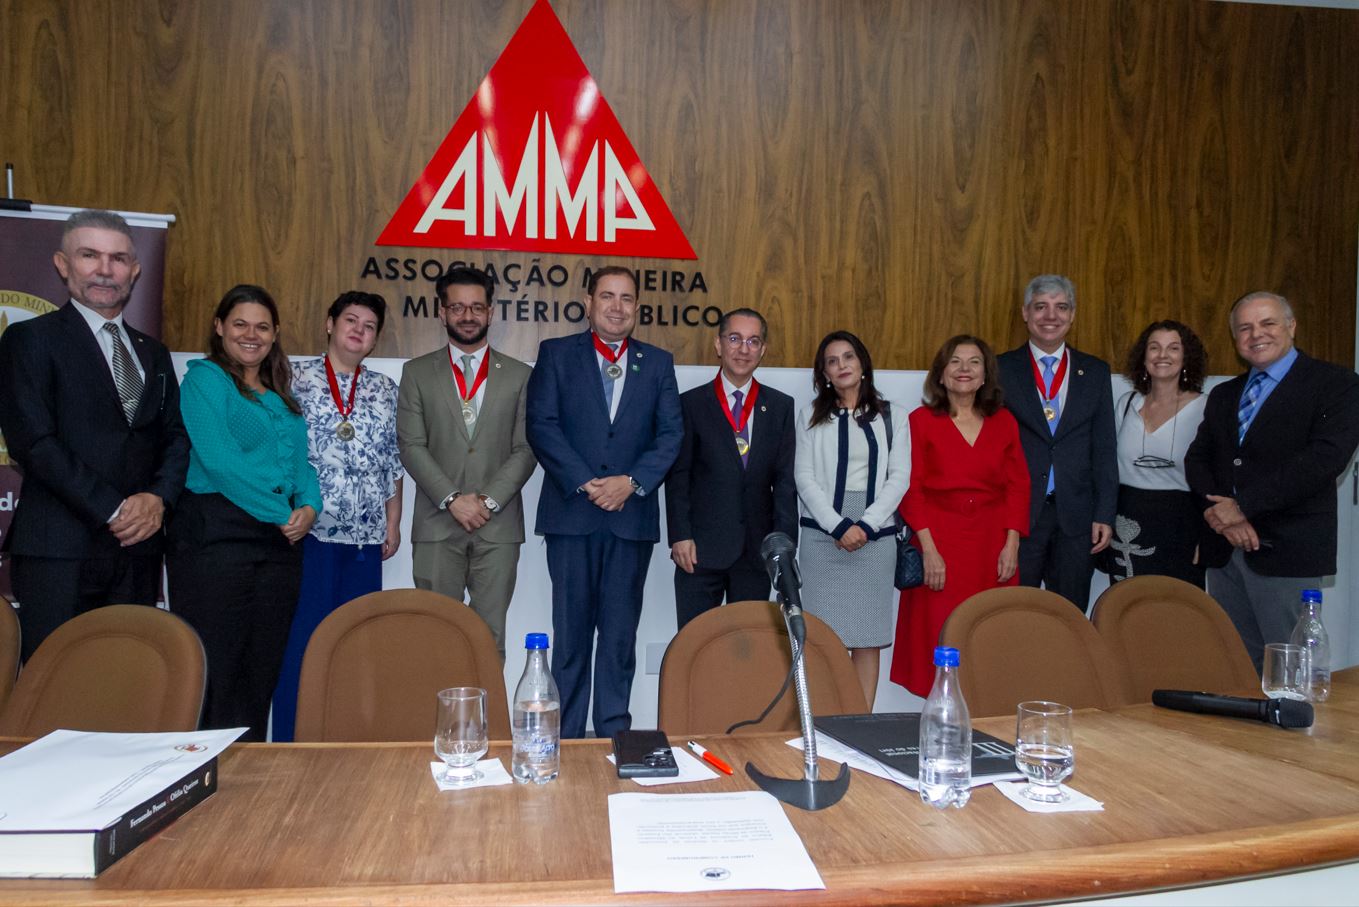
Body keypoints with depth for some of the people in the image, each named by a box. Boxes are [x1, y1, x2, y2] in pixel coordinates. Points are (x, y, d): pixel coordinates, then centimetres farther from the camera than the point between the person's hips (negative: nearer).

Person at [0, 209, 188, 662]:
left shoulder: (153, 353, 18)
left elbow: (176, 436, 14)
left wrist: (158, 497, -6)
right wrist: (113, 510, -13)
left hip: (137, 546, 5)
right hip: (59, 550, -5)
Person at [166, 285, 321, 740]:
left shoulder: (281, 394, 20)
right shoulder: (205, 378, -1)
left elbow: (300, 460, 18)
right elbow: (219, 460, -13)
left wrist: (309, 506, -3)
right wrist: (281, 512, -11)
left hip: (280, 542, 7)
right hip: (216, 535, -7)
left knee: (262, 669, 9)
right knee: (216, 672, -4)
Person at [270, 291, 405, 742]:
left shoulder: (385, 390, 12)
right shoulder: (296, 378, 2)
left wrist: (393, 524, 11)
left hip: (365, 536, 4)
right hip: (306, 531, -3)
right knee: (301, 638, 0)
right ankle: (289, 745, 11)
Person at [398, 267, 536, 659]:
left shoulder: (518, 375, 9)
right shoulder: (417, 373, 9)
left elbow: (525, 450, 3)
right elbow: (411, 447, 1)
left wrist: (489, 500, -9)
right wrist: (452, 499, -10)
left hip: (498, 526, 0)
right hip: (437, 526, 0)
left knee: (490, 637, 3)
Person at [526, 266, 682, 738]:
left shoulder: (658, 363, 12)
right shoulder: (556, 354, 6)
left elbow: (671, 433, 4)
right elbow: (542, 425, -4)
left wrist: (632, 481, -11)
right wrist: (585, 484, -13)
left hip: (632, 513, 2)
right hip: (571, 512, -1)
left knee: (621, 631, 6)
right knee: (571, 629, 3)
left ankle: (614, 732, 16)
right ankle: (566, 734, 12)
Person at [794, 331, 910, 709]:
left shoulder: (893, 415, 10)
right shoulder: (811, 415, 9)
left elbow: (899, 476, 3)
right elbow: (804, 477, 1)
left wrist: (866, 525, -9)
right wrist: (838, 526, -10)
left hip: (876, 534, 1)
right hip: (823, 535, 0)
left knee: (868, 636, 1)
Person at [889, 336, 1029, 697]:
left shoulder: (1004, 422, 10)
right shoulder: (921, 421, 1)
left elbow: (1018, 486, 8)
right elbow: (910, 489, -3)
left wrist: (1011, 545, -2)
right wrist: (929, 548, -11)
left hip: (992, 546, 3)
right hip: (939, 543, -3)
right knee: (940, 637, -3)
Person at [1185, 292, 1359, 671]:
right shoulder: (1223, 395, 18)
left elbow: (1326, 457, -15)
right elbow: (1196, 458, 12)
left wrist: (1244, 506, -16)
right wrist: (1218, 510, -8)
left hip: (1285, 551, -5)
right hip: (1224, 547, 5)